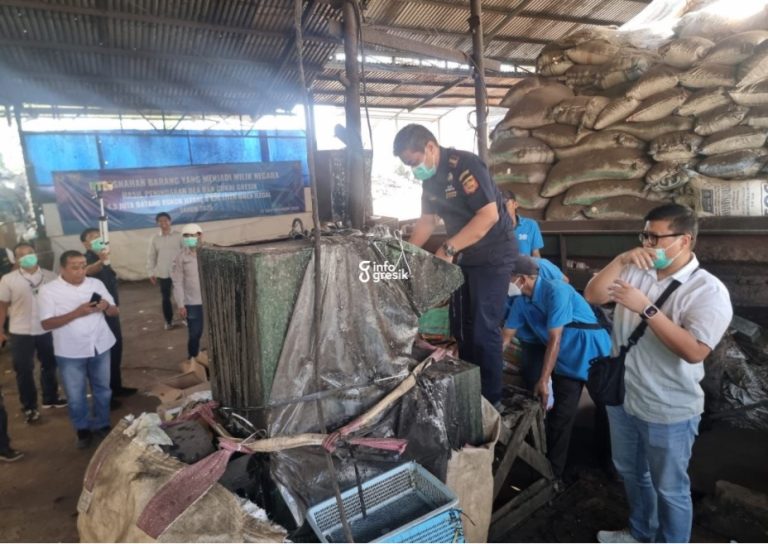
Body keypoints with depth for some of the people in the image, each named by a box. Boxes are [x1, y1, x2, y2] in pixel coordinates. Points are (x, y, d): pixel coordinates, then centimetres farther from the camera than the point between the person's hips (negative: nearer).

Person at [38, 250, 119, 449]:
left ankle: (102, 425, 35)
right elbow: (46, 323, -13)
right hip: (70, 352, -2)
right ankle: (83, 430, 31)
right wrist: (76, 313, -25)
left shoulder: (96, 284, 0)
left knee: (102, 389, 16)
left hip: (100, 347, 3)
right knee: (76, 396, 10)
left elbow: (114, 311, 4)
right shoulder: (49, 290, -9)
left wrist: (106, 307, -19)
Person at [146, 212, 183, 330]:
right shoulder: (154, 238, 3)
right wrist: (151, 273, 4)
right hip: (163, 273, 2)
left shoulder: (178, 236, -2)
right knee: (165, 298, 9)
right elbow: (151, 256, 7)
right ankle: (168, 321, 24)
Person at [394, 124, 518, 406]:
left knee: (483, 329, -6)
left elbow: (489, 215, -28)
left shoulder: (465, 165, -21)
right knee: (460, 327, 14)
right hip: (462, 256, 9)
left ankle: (490, 400, 11)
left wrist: (447, 248, -29)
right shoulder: (430, 178, 5)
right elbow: (427, 220, 13)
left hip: (492, 255, -9)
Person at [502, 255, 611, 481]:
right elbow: (506, 336, 2)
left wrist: (544, 380, -20)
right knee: (560, 417, 7)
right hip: (566, 361, 6)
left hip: (594, 356, -6)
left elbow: (554, 339, -25)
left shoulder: (556, 291, -26)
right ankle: (552, 472, 20)